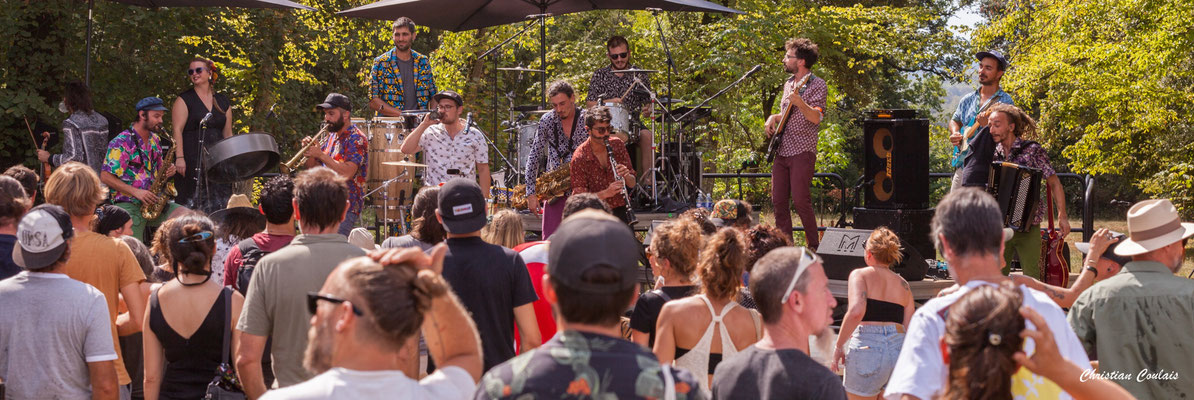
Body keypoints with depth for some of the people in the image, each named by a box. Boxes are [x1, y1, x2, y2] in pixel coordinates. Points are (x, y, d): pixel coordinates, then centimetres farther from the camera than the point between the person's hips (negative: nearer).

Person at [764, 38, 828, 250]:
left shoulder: (817, 84, -6)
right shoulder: (788, 84, 18)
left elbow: (816, 118, -19)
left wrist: (798, 101, -33)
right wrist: (773, 118, 11)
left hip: (802, 152, -8)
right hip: (781, 151, 8)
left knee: (800, 200, -12)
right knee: (778, 201, 4)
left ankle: (814, 247, -2)